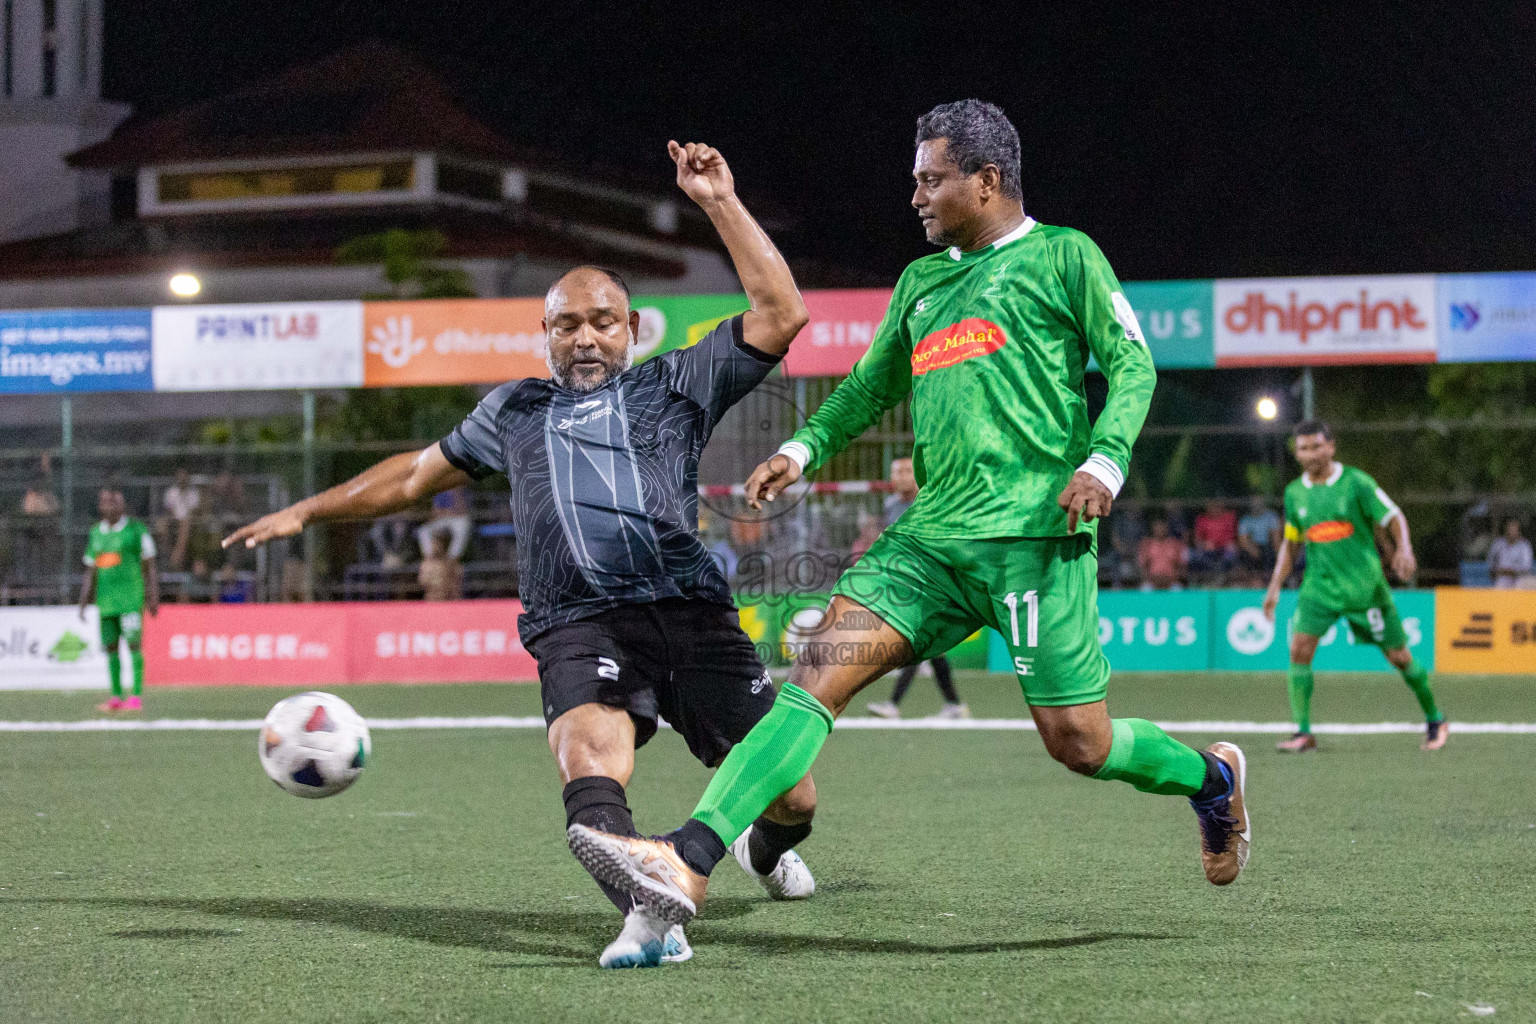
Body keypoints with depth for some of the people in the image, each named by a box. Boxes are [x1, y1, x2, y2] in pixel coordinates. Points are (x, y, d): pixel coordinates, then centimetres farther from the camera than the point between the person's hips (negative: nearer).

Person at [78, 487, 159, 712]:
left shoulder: (136, 530, 1)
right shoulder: (96, 534, 16)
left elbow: (149, 567, 3)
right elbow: (91, 572, 21)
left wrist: (153, 598, -3)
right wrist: (83, 602, 16)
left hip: (131, 598, -5)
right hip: (105, 600, 5)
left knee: (133, 643, -10)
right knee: (110, 647, 4)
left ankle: (136, 696, -11)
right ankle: (116, 696, 9)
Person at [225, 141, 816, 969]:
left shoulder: (673, 385, 19)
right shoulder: (514, 411, 27)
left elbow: (780, 315, 9)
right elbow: (419, 473, 39)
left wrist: (720, 204, 4)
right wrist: (306, 512, 42)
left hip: (689, 611, 0)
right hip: (579, 622, 0)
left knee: (789, 796, 0)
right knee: (589, 755, -33)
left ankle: (763, 851, 36)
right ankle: (649, 918, -52)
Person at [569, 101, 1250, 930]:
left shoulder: (1062, 256, 5)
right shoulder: (922, 281, 23)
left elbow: (1131, 365, 1)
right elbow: (872, 387, 30)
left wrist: (1105, 458, -16)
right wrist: (804, 448, 13)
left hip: (1036, 531, -5)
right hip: (932, 535, 6)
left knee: (1078, 742, -6)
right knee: (821, 665, -13)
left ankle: (1209, 776, 27)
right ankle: (689, 863, -24)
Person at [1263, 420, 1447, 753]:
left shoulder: (1355, 482, -7)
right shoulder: (1294, 492, 6)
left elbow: (1395, 518, -4)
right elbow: (1290, 542, 18)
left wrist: (1404, 548, -24)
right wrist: (1275, 586, 11)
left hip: (1365, 585, -3)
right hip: (1319, 586, 3)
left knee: (1399, 656, 2)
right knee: (1300, 649, -15)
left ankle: (1435, 721, 22)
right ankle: (1303, 732, -9)